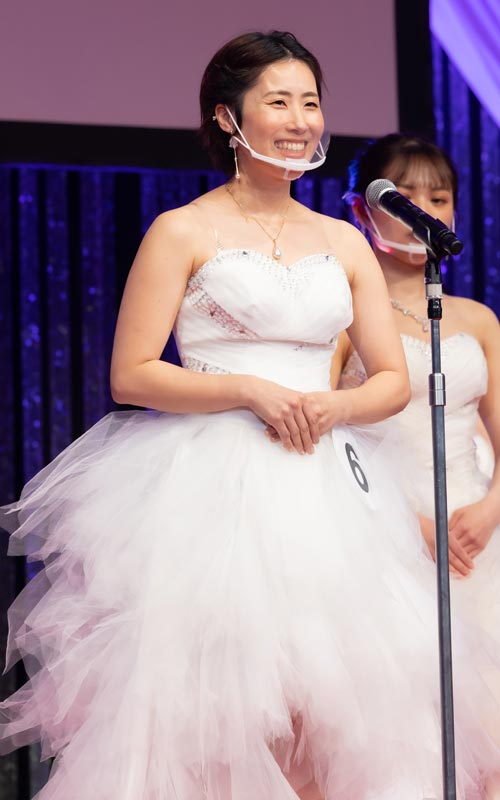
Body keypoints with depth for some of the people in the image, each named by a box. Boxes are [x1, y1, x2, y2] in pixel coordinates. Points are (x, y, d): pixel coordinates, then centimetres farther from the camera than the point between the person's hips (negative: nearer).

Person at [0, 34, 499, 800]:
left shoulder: (344, 242, 14)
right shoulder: (183, 233, 1)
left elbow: (393, 380, 14)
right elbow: (131, 376, -3)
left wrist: (332, 406, -7)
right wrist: (250, 390, -14)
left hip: (324, 490, 4)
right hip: (215, 486, -4)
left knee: (325, 694, -2)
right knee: (212, 699, -10)